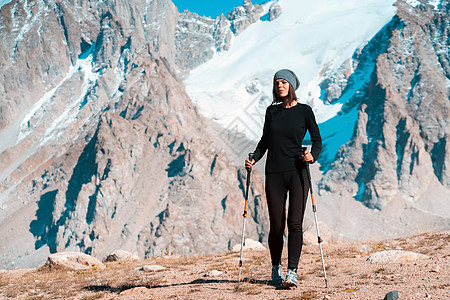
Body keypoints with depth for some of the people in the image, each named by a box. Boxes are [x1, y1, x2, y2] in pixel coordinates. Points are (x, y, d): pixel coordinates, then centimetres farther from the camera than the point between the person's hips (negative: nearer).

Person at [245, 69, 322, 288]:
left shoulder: (304, 111, 2)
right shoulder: (272, 111, 11)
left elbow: (317, 140, 4)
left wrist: (312, 156, -15)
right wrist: (254, 159, 3)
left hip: (298, 172, -2)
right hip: (274, 173, 2)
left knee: (295, 224, -9)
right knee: (276, 226, 3)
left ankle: (292, 272, -8)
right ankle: (276, 268, 22)